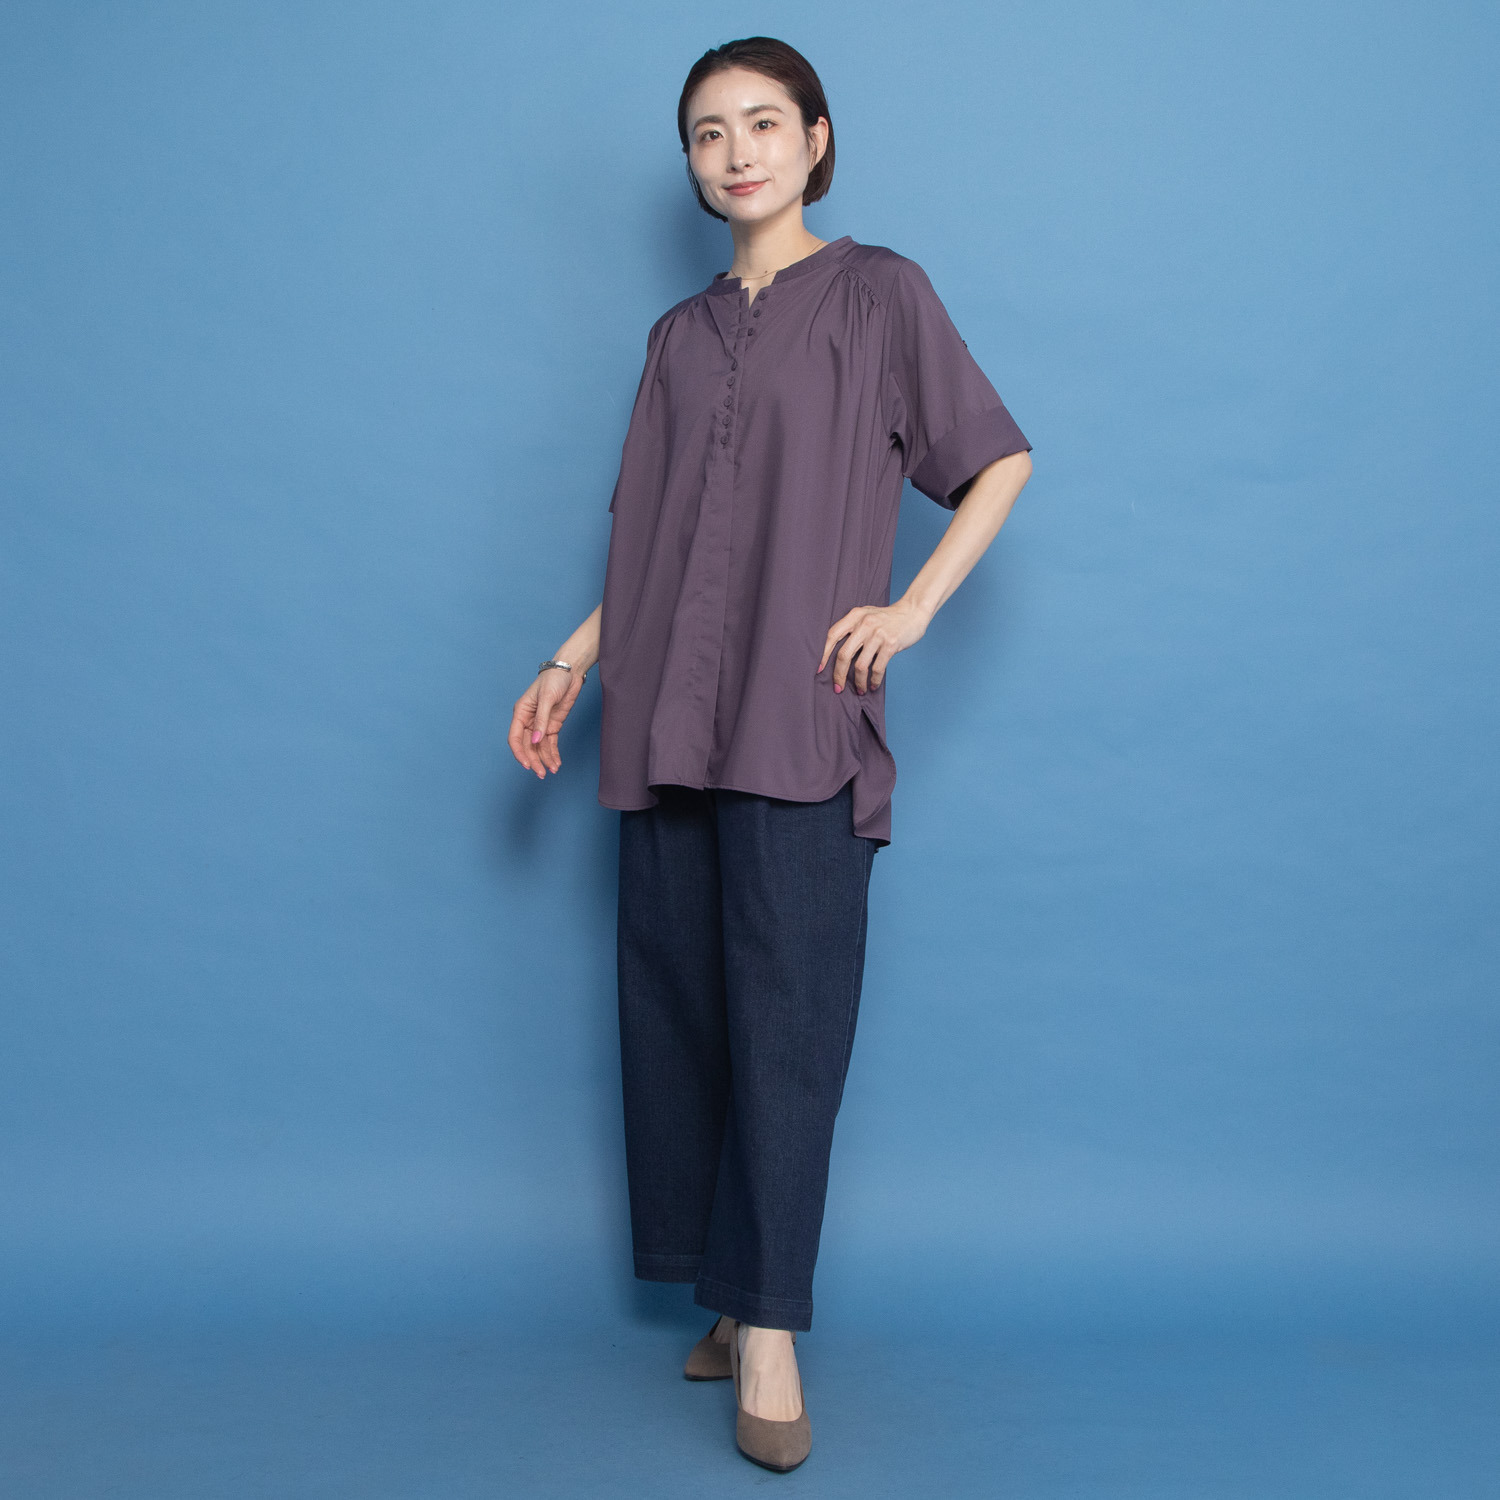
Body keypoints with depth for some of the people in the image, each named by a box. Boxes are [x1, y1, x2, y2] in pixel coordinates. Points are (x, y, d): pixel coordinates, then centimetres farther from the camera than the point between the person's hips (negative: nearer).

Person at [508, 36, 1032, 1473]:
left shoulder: (879, 293, 7)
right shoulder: (680, 336, 19)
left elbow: (1000, 459, 5)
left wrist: (912, 608, -5)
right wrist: (574, 659, 9)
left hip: (801, 712, -4)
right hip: (669, 718, 5)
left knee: (788, 1007, -9)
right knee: (679, 1006, 3)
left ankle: (768, 1328, -4)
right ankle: (735, 1298, 14)